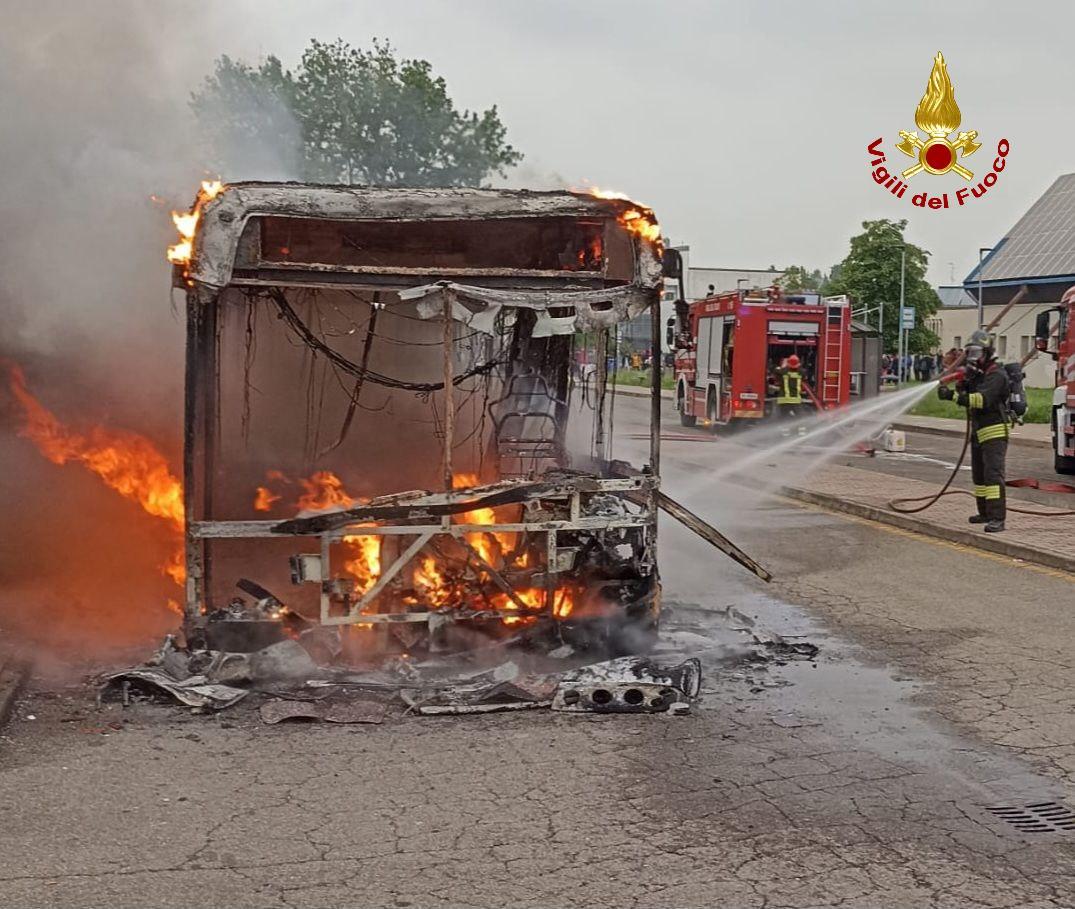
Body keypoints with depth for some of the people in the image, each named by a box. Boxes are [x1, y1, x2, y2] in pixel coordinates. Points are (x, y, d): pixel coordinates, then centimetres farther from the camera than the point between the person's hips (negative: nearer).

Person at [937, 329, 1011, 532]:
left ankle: (997, 518, -23)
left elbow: (982, 399, -30)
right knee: (979, 475, 17)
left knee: (993, 473, -17)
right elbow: (966, 397, 12)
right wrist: (963, 384, -9)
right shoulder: (975, 373, 15)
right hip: (978, 431, 10)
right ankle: (985, 513, 28)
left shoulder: (996, 375, -16)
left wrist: (954, 396, -37)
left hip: (994, 432, -10)